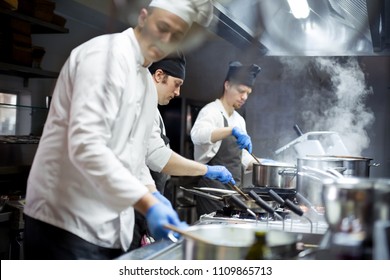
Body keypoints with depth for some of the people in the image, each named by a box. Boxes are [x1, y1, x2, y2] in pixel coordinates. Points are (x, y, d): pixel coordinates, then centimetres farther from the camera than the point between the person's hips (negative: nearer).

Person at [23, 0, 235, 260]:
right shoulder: (107, 53, -15)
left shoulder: (147, 83, 15)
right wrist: (148, 204, -30)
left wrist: (206, 170, 12)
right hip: (68, 222, -9)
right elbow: (86, 146, -27)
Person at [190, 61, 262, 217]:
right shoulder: (211, 111, -10)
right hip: (213, 188, -8)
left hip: (233, 189, 8)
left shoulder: (239, 120, 16)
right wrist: (232, 130, -43)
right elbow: (198, 135, -33)